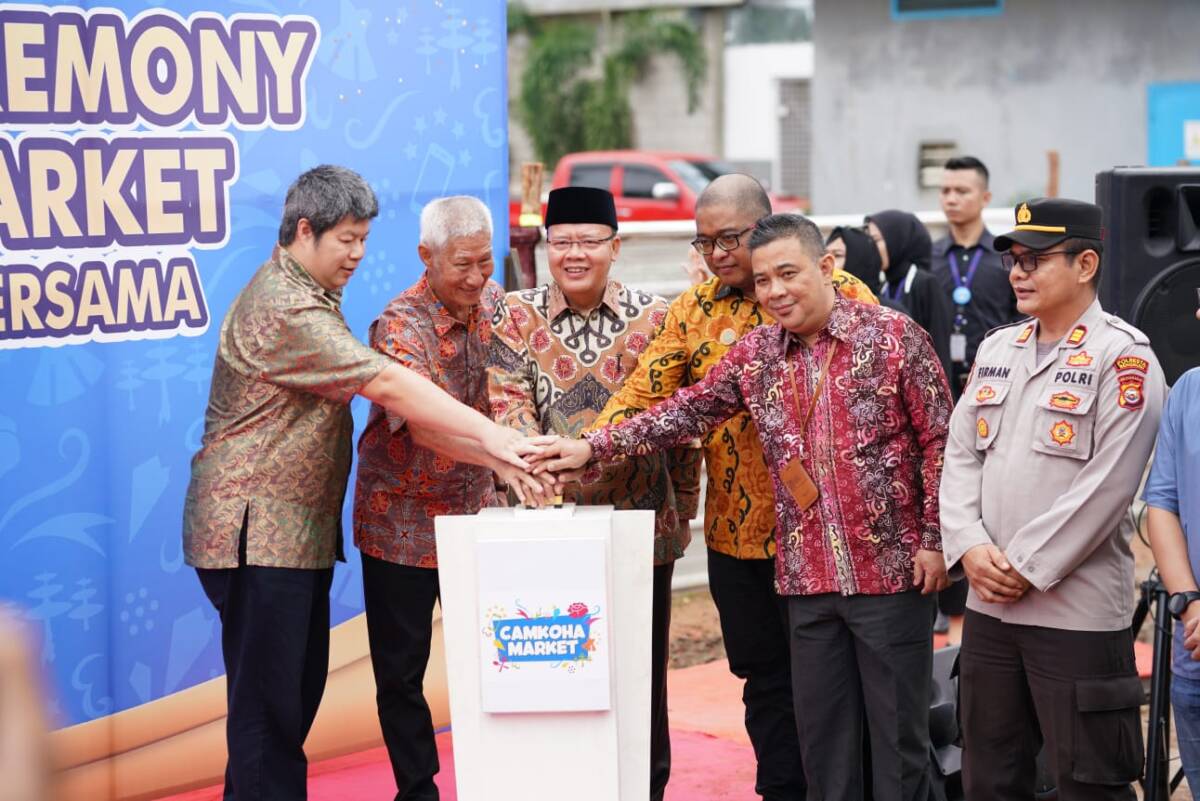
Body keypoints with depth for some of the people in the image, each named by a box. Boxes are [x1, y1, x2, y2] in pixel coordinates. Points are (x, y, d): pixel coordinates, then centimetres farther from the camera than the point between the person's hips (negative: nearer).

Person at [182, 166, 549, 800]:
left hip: (297, 529, 10)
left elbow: (382, 392, 14)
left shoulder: (311, 297, 18)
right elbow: (389, 388, -24)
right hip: (258, 529, -10)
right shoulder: (284, 309, -18)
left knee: (300, 688, 13)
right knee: (269, 700, -7)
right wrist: (492, 438, -25)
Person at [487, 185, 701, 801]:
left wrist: (683, 511, 7)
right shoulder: (516, 315, 4)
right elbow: (509, 405, -6)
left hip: (642, 526, 0)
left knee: (641, 671, 7)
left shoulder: (653, 319, 2)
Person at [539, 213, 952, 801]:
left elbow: (940, 442, -5)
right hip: (808, 581, 4)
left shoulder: (893, 335, -6)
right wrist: (593, 447, -4)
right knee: (822, 740, 11)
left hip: (892, 572, -4)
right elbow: (685, 412, 5)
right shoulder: (754, 355, 7)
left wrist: (935, 539, -9)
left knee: (898, 735, 4)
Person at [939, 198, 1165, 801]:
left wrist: (1027, 568, -15)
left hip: (1078, 614, -6)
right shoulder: (995, 350, 13)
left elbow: (1107, 485, -15)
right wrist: (970, 547, -6)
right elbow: (960, 456, 11)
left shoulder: (1123, 357, -8)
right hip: (987, 605, 7)